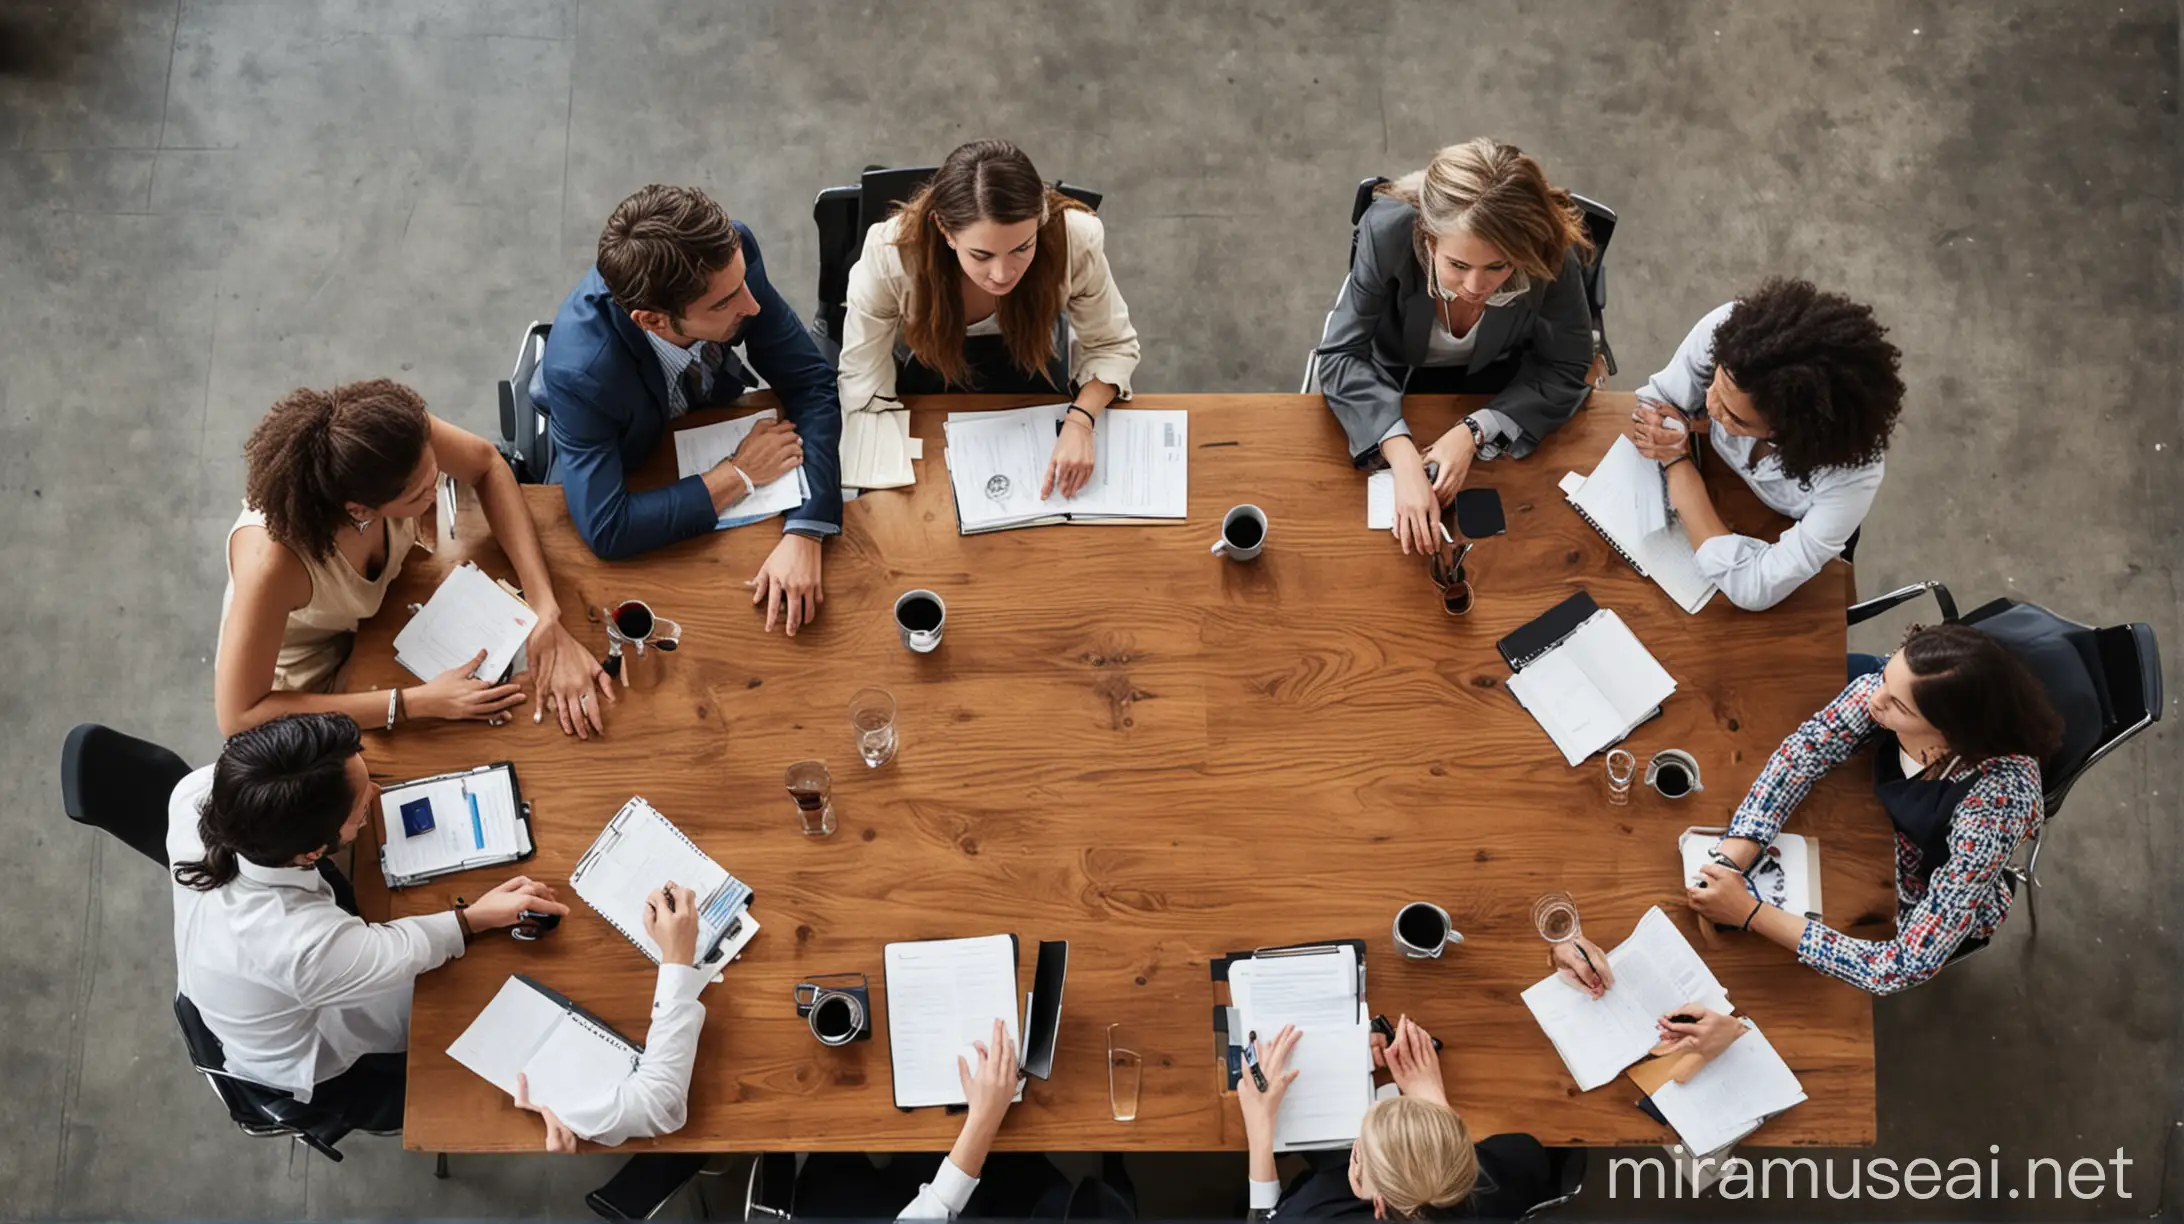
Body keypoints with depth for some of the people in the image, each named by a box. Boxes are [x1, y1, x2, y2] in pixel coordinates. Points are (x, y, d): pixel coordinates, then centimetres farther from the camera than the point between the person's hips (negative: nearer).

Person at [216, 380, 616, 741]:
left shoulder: (393, 441, -33)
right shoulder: (272, 557, -44)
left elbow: (487, 465, -14)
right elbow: (239, 717, -35)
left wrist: (547, 617, -24)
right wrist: (412, 704, -36)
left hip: (376, 622, 5)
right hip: (305, 689, -4)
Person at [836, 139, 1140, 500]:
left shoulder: (1076, 239, -32)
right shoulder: (887, 256, -36)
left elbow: (1113, 347, -15)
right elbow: (865, 391, -23)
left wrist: (1079, 421, -34)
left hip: (1029, 376, 1)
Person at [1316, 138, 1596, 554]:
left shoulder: (1553, 254, -31)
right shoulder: (1388, 230, -34)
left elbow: (1566, 371, -17)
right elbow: (1341, 356, -29)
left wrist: (1477, 432, -32)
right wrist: (1403, 457, -44)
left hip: (1501, 385, 1)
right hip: (1396, 379, 0)